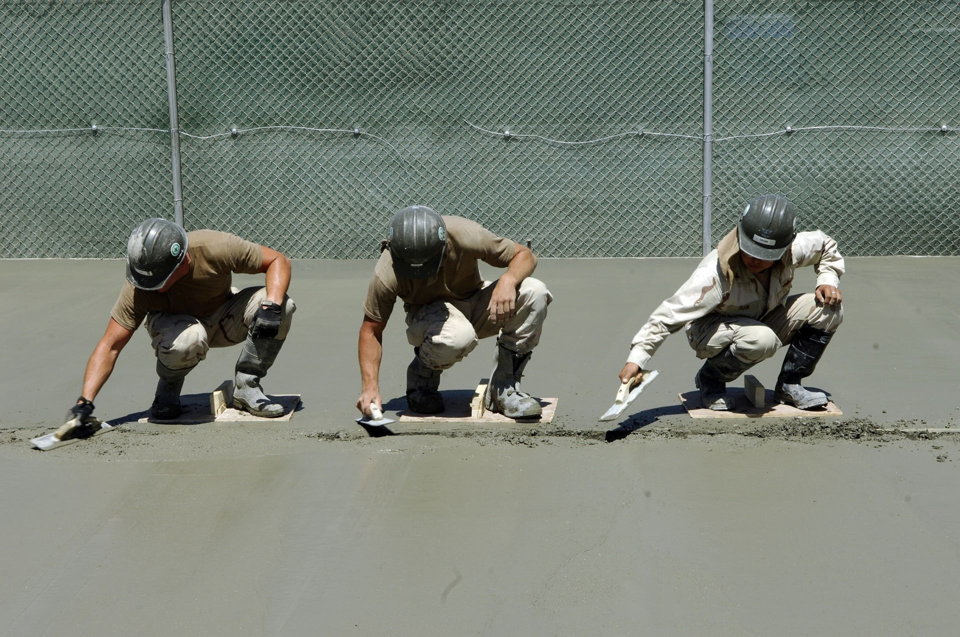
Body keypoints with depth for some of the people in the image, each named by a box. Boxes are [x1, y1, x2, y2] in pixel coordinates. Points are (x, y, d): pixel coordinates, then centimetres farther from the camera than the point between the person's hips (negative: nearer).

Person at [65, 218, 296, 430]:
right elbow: (110, 346, -27)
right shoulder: (139, 287, -31)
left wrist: (271, 306, -40)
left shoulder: (216, 248, -33)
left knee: (282, 305, -27)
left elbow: (279, 261, -23)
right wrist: (85, 402, -37)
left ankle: (246, 387, -10)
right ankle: (169, 389, -6)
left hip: (222, 321, 2)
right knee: (188, 339, -40)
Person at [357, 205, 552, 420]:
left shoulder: (464, 235, -29)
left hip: (475, 306, 3)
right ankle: (422, 374, -4)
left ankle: (504, 388, -14)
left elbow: (525, 255, -17)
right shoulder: (386, 274, -28)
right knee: (458, 337, -40)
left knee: (534, 292, -26)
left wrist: (508, 280, -38)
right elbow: (371, 330, -18)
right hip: (428, 314, -3)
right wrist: (370, 387, -27)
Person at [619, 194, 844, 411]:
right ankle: (710, 379, -9)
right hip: (712, 330, -6)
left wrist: (828, 280, -14)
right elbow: (670, 314, -35)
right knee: (761, 340, -39)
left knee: (830, 308, -11)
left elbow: (826, 245, 4)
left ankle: (789, 386, 2)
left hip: (763, 320, 6)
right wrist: (636, 359, -40)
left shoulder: (792, 250, -20)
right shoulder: (715, 272, -35)